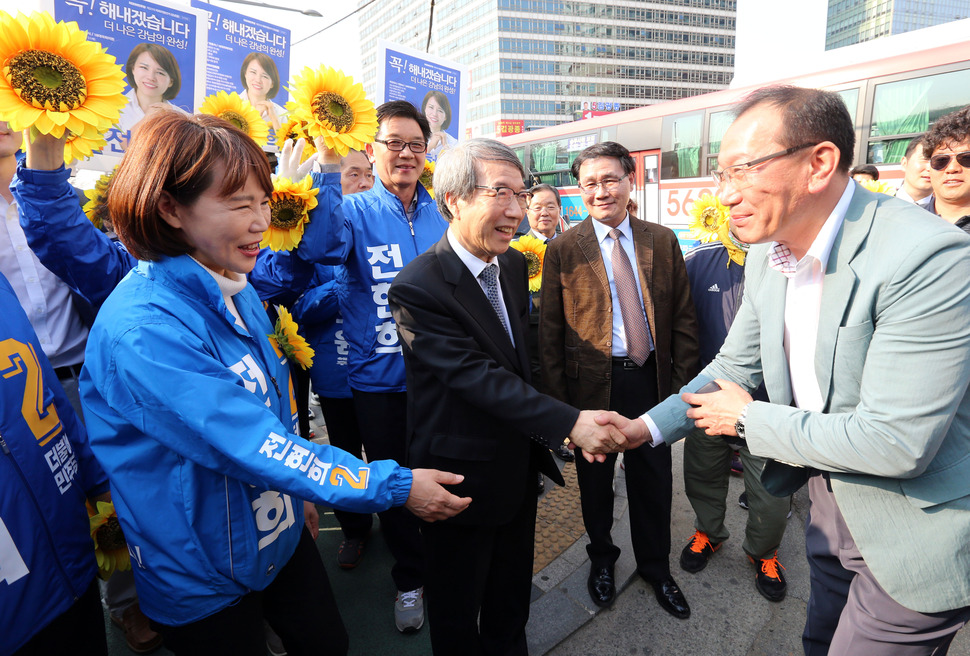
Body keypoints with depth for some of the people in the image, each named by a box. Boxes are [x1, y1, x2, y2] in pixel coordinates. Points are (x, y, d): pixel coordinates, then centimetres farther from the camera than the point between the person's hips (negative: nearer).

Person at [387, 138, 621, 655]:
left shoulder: (513, 264, 1)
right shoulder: (417, 287, -24)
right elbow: (478, 379, -28)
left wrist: (540, 436, 8)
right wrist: (569, 423, -31)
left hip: (519, 464, 7)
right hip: (462, 477, -7)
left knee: (512, 595, 28)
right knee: (458, 612, 19)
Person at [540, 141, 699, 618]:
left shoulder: (662, 241, 2)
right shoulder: (562, 249, -5)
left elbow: (683, 318, 5)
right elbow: (549, 332, -5)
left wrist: (683, 381, 0)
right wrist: (558, 398, -7)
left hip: (651, 380, 2)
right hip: (592, 382, -1)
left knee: (654, 480, 16)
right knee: (595, 480, 17)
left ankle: (655, 566, 42)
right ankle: (601, 557, 44)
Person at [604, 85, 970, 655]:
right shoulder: (768, 254, -6)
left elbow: (895, 442, -31)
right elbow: (735, 367, 1)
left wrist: (750, 420, -18)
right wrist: (643, 428, -8)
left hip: (913, 528, -6)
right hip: (830, 498, 7)